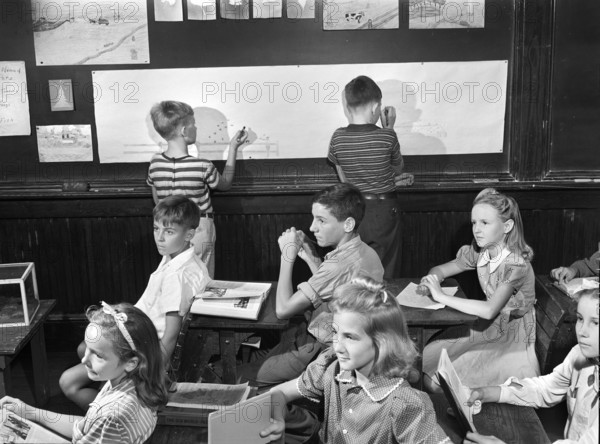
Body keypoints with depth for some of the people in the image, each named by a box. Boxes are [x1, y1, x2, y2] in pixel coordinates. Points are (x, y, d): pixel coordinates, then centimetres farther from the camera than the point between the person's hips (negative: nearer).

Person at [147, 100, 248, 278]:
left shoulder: (155, 163, -7)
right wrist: (233, 147, 8)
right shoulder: (202, 166, -19)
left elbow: (158, 201, 5)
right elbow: (225, 183, 4)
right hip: (199, 232, -4)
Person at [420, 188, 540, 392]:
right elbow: (439, 270, 9)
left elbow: (489, 310, -35)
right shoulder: (479, 253, -3)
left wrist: (442, 297, -31)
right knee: (425, 360, -6)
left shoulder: (516, 264, -24)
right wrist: (432, 280, -16)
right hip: (487, 328, 7)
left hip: (512, 338, -7)